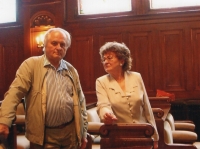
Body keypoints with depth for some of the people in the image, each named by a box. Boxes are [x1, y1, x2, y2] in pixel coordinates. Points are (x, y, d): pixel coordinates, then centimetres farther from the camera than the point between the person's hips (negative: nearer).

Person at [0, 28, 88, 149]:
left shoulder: (71, 70, 9)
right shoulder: (31, 65, -4)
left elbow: (80, 101, 12)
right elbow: (15, 92, -13)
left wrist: (83, 132, 11)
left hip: (71, 132, 4)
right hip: (45, 135, -4)